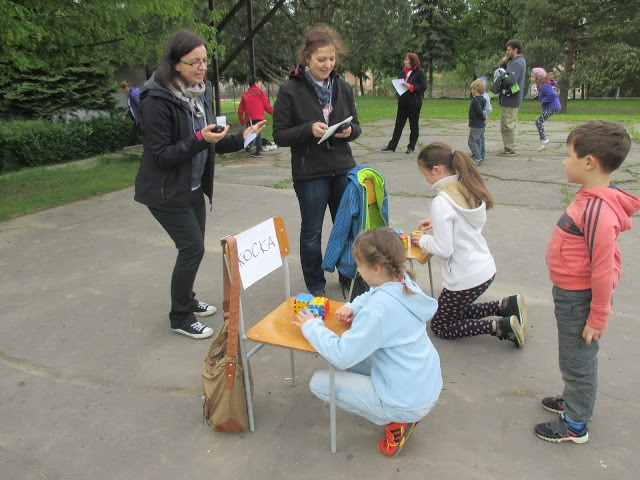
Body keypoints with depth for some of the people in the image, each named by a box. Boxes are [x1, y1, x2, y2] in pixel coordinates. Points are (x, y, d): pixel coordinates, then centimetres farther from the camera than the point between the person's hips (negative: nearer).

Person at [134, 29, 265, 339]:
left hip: (194, 187, 7)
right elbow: (162, 155, -20)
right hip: (166, 191, -7)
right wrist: (199, 140, -31)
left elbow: (210, 144, 10)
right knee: (192, 248, -6)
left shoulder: (200, 94, 3)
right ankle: (180, 317, 13)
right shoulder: (157, 102, -20)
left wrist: (240, 139, -5)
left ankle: (187, 301, 35)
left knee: (193, 247, 14)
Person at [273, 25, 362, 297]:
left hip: (343, 169, 4)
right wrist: (309, 130, -23)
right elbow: (280, 135, -7)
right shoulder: (290, 90, -7)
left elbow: (356, 127, 12)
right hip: (310, 173, -3)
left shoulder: (342, 87, 6)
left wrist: (350, 131, -11)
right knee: (312, 232, 8)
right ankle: (315, 285, 26)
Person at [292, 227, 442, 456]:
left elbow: (341, 355, -27)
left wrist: (312, 326, -13)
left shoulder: (379, 308, -29)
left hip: (408, 402, -8)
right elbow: (370, 296, 18)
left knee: (319, 383, 0)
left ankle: (396, 421, 2)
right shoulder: (405, 281, -4)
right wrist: (353, 308, -2)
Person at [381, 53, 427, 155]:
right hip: (403, 102, 6)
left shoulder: (420, 72, -7)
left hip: (414, 103, -6)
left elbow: (423, 87, -13)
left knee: (413, 125, 5)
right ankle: (392, 146, 10)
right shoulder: (403, 72, 12)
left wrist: (411, 87, -20)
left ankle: (411, 147, 13)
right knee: (399, 124, 7)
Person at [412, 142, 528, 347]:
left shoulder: (441, 202, -23)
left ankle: (500, 326, -3)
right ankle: (506, 306, 11)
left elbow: (443, 249, -23)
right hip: (486, 268, 8)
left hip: (464, 278, -8)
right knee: (456, 313, 28)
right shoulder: (468, 189, 1)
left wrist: (423, 240, -5)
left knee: (440, 326, 13)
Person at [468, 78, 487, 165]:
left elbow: (479, 112, -21)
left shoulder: (475, 100, -20)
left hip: (476, 125, -10)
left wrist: (484, 118, -8)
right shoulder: (481, 99, 10)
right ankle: (479, 157, 24)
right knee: (478, 141, 17)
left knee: (472, 142, -7)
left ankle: (478, 159, -10)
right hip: (480, 125, 10)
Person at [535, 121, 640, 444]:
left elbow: (603, 268, -26)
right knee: (575, 359, 26)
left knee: (578, 361, 10)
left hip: (580, 298, -9)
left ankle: (574, 425, 29)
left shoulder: (598, 211, -30)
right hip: (570, 294, 9)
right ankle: (574, 401, 48)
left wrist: (598, 316, -17)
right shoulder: (592, 198, 1)